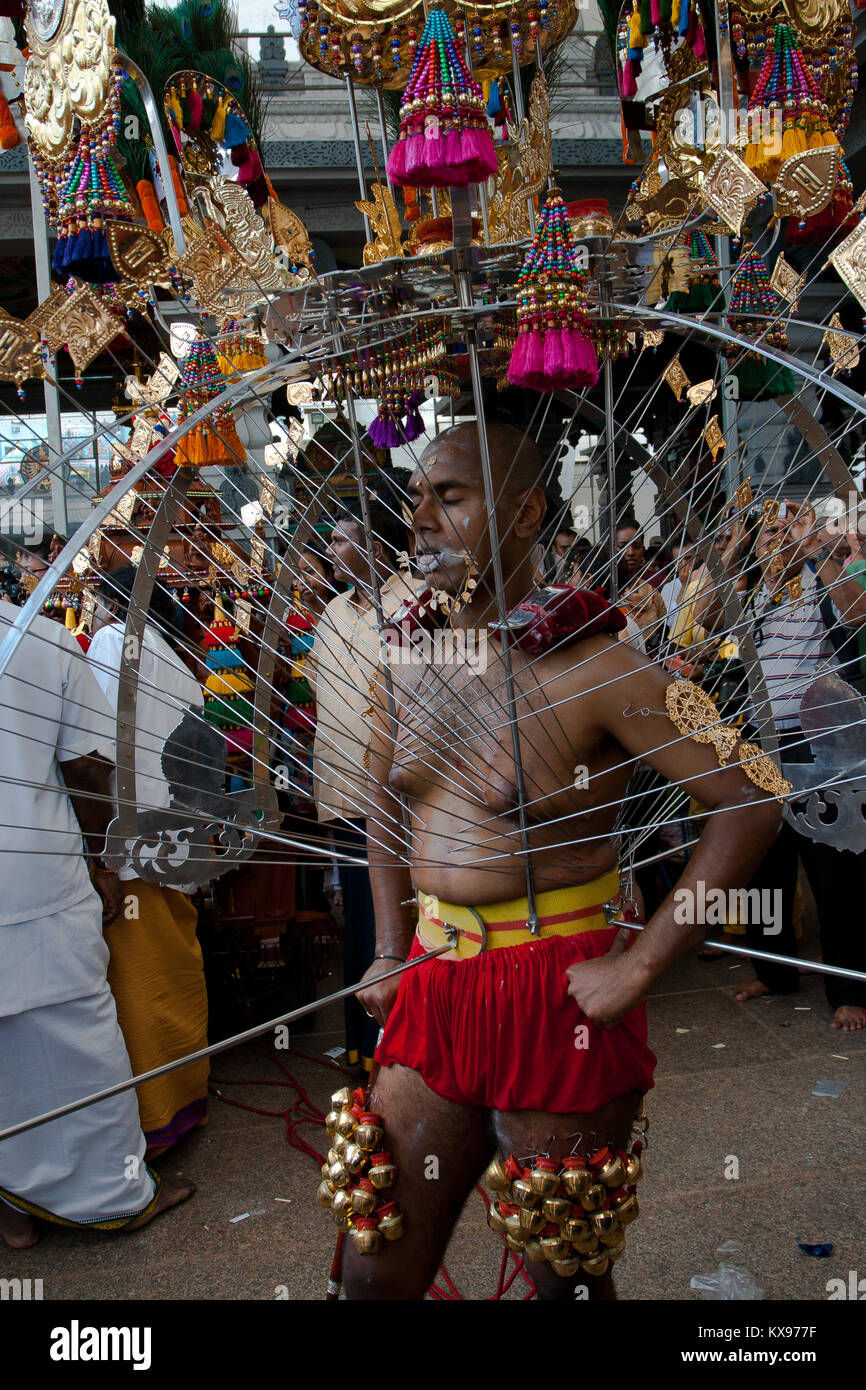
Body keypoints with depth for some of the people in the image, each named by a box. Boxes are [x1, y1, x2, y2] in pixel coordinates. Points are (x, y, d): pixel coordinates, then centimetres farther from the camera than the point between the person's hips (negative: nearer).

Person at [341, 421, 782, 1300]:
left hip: (556, 996, -5)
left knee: (567, 1278, 15)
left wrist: (638, 968, -18)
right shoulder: (405, 661, 3)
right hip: (434, 990, 6)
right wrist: (390, 952, 12)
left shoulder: (591, 667, -16)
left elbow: (748, 808, -17)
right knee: (376, 1274, 16)